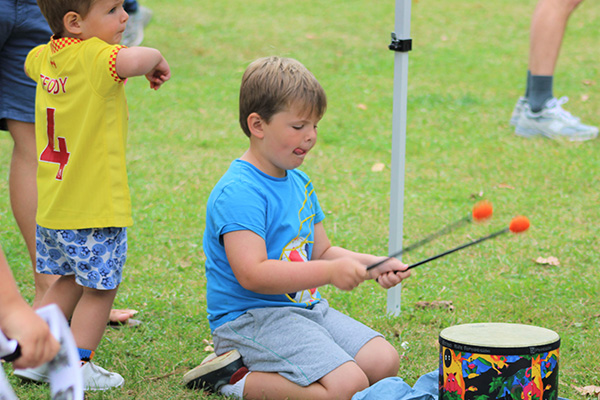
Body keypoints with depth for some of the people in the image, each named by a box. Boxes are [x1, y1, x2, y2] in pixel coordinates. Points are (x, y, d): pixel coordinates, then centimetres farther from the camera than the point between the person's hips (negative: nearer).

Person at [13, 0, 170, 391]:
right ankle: (78, 369, 14)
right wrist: (156, 60, -19)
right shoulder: (93, 58, -22)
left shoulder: (44, 56, 3)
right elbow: (135, 60, -43)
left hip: (52, 204, 8)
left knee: (70, 281, 24)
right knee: (100, 289, 9)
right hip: (95, 206, -8)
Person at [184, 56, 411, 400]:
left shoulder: (300, 184, 12)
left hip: (307, 308, 10)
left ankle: (263, 369, 8)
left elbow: (321, 251, 19)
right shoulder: (238, 193, -18)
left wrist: (374, 266, 1)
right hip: (250, 318, -10)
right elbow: (252, 274, -27)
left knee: (384, 362, 0)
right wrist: (330, 272, -30)